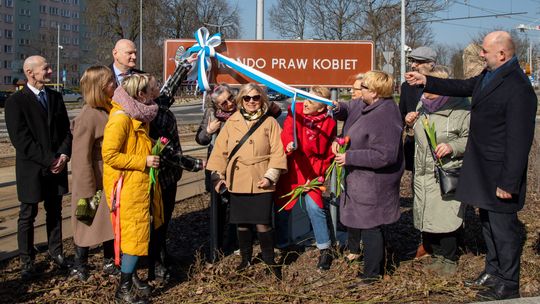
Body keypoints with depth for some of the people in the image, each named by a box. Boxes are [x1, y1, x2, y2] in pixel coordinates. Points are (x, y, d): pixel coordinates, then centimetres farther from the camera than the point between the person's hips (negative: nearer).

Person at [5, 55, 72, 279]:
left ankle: (55, 252, 27)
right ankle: (27, 260, 16)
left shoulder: (55, 97, 8)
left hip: (57, 166, 5)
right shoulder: (16, 101, -9)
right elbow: (21, 139, -15)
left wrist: (63, 155, -8)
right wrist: (48, 160, -18)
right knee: (28, 215, 6)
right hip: (31, 168, -5)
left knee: (55, 212, 14)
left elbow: (66, 130, 9)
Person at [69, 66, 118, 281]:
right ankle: (79, 266, 26)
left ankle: (109, 262, 31)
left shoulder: (109, 110, 2)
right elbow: (82, 159, -20)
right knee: (89, 223, 8)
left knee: (112, 221, 16)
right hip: (95, 181, -7)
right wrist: (88, 193, -19)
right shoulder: (88, 116, -22)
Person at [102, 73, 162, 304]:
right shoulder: (120, 118, -18)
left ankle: (130, 277, 28)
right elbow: (109, 155, -22)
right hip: (127, 187, -9)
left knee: (141, 232, 15)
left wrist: (151, 153, 8)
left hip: (141, 184, 9)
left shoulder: (139, 116, 11)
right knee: (135, 235, -5)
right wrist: (143, 161, -20)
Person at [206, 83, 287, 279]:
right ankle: (245, 259, 30)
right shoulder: (231, 122, 7)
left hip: (260, 183, -3)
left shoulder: (270, 123, 1)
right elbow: (220, 150, 7)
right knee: (242, 223, 11)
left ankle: (269, 260, 15)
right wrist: (218, 174, 0)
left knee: (263, 224, -5)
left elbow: (278, 152, -4)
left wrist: (270, 176, -11)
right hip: (237, 182, 3)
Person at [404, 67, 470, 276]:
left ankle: (449, 260, 16)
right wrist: (410, 124, 5)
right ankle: (437, 255, 28)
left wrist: (452, 147, -25)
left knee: (445, 218, -2)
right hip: (423, 173, 7)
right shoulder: (422, 104, 10)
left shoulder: (459, 108, -12)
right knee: (427, 217, 12)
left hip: (447, 175, -7)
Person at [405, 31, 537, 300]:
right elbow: (464, 86, 24)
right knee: (488, 222, 21)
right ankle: (493, 271, 37)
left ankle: (508, 285, 17)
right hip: (483, 169, 10)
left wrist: (508, 182, -23)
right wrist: (426, 81, 21)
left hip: (500, 173, -9)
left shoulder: (518, 89, -24)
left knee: (503, 227, 2)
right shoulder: (488, 75, 5)